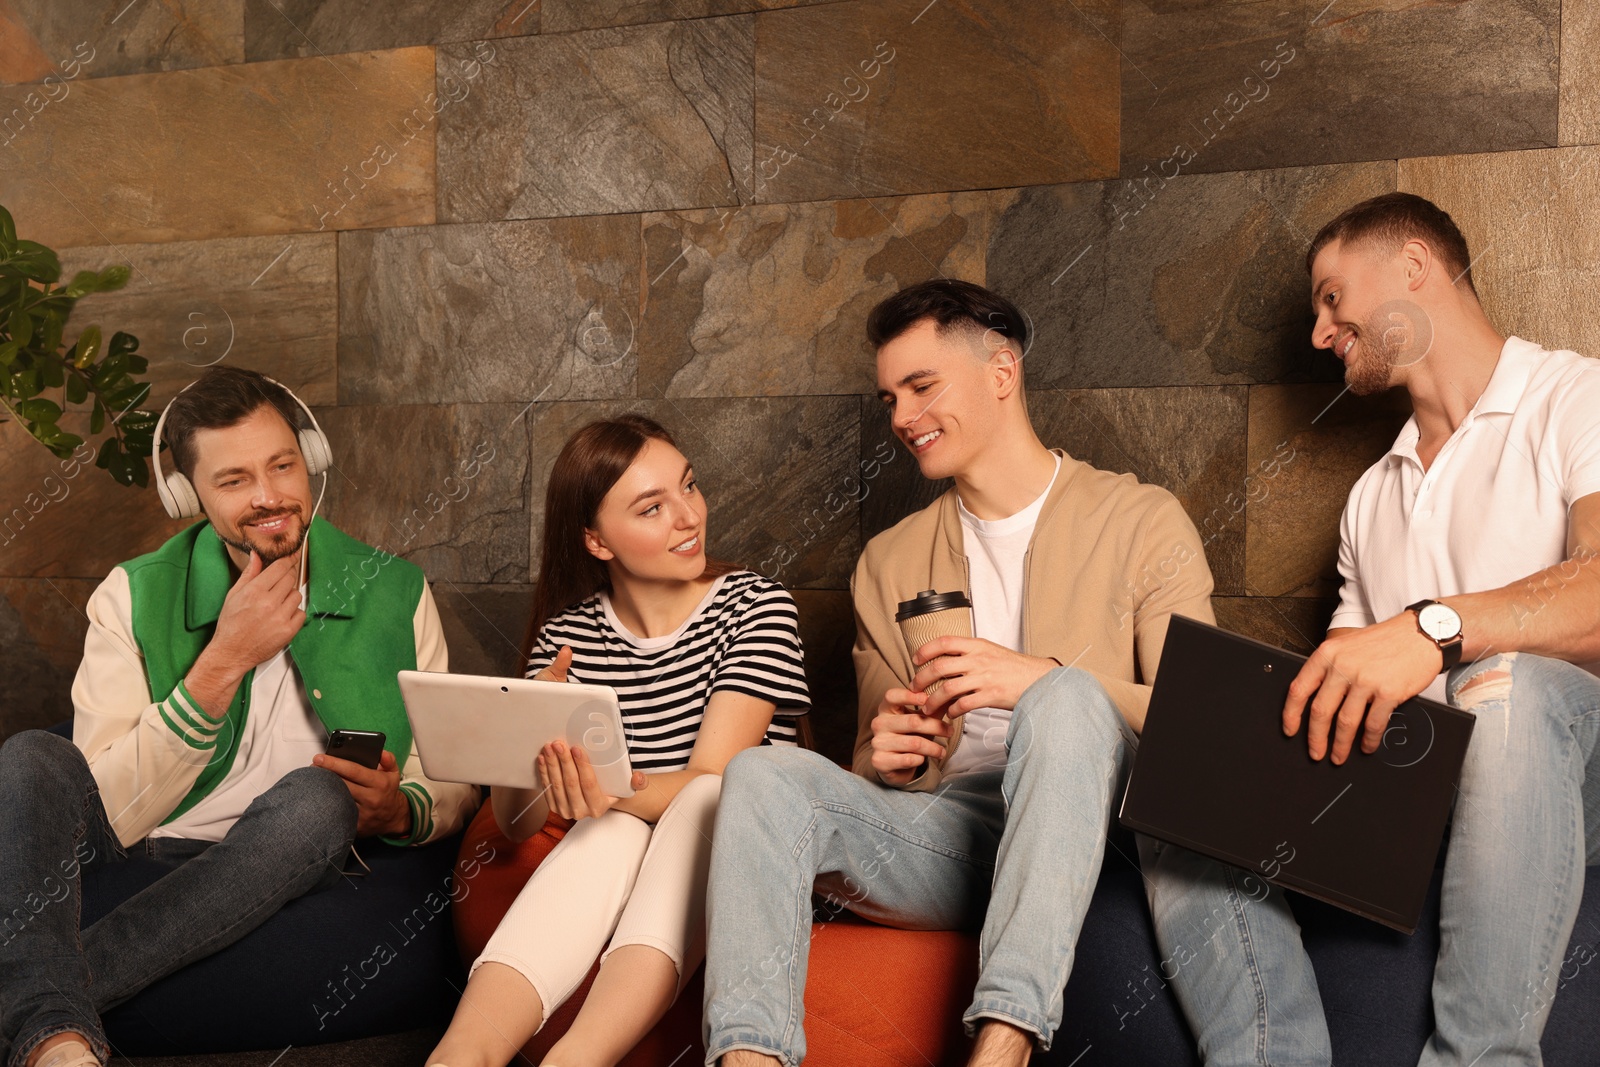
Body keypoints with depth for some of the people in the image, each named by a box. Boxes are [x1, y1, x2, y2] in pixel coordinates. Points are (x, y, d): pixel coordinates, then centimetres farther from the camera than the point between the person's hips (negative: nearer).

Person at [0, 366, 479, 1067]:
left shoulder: (394, 594, -1)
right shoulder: (133, 597, -5)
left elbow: (455, 780, 2)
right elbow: (111, 812, -14)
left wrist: (400, 811, -22)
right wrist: (225, 660, -21)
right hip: (132, 852, 0)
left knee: (318, 795, -32)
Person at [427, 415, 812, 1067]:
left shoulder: (756, 608, -5)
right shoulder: (567, 636, 3)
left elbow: (709, 783, -17)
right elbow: (515, 824, -2)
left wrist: (617, 794, -39)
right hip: (601, 873, 2)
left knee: (709, 800, -34)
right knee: (613, 830, -32)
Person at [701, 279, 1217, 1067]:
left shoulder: (1141, 521, 6)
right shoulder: (888, 563, 18)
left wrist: (1043, 678, -20)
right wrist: (886, 758, -5)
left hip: (1082, 836, -3)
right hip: (946, 834, 3)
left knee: (1068, 699, -34)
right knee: (765, 772, -22)